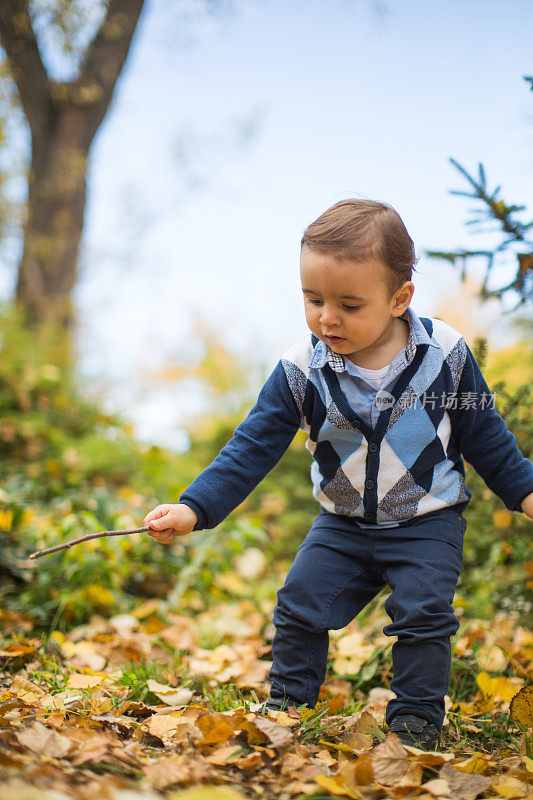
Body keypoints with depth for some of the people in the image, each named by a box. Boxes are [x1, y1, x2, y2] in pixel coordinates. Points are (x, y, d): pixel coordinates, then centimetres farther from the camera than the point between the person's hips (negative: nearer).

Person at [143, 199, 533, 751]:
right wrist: (193, 509, -25)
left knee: (422, 614, -11)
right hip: (342, 523, 2)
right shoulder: (301, 368, -15)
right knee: (300, 605, -1)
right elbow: (253, 447, -15)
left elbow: (484, 435, -1)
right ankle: (287, 704, 21)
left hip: (427, 522, -2)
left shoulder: (445, 354, -16)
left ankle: (416, 720, 9)